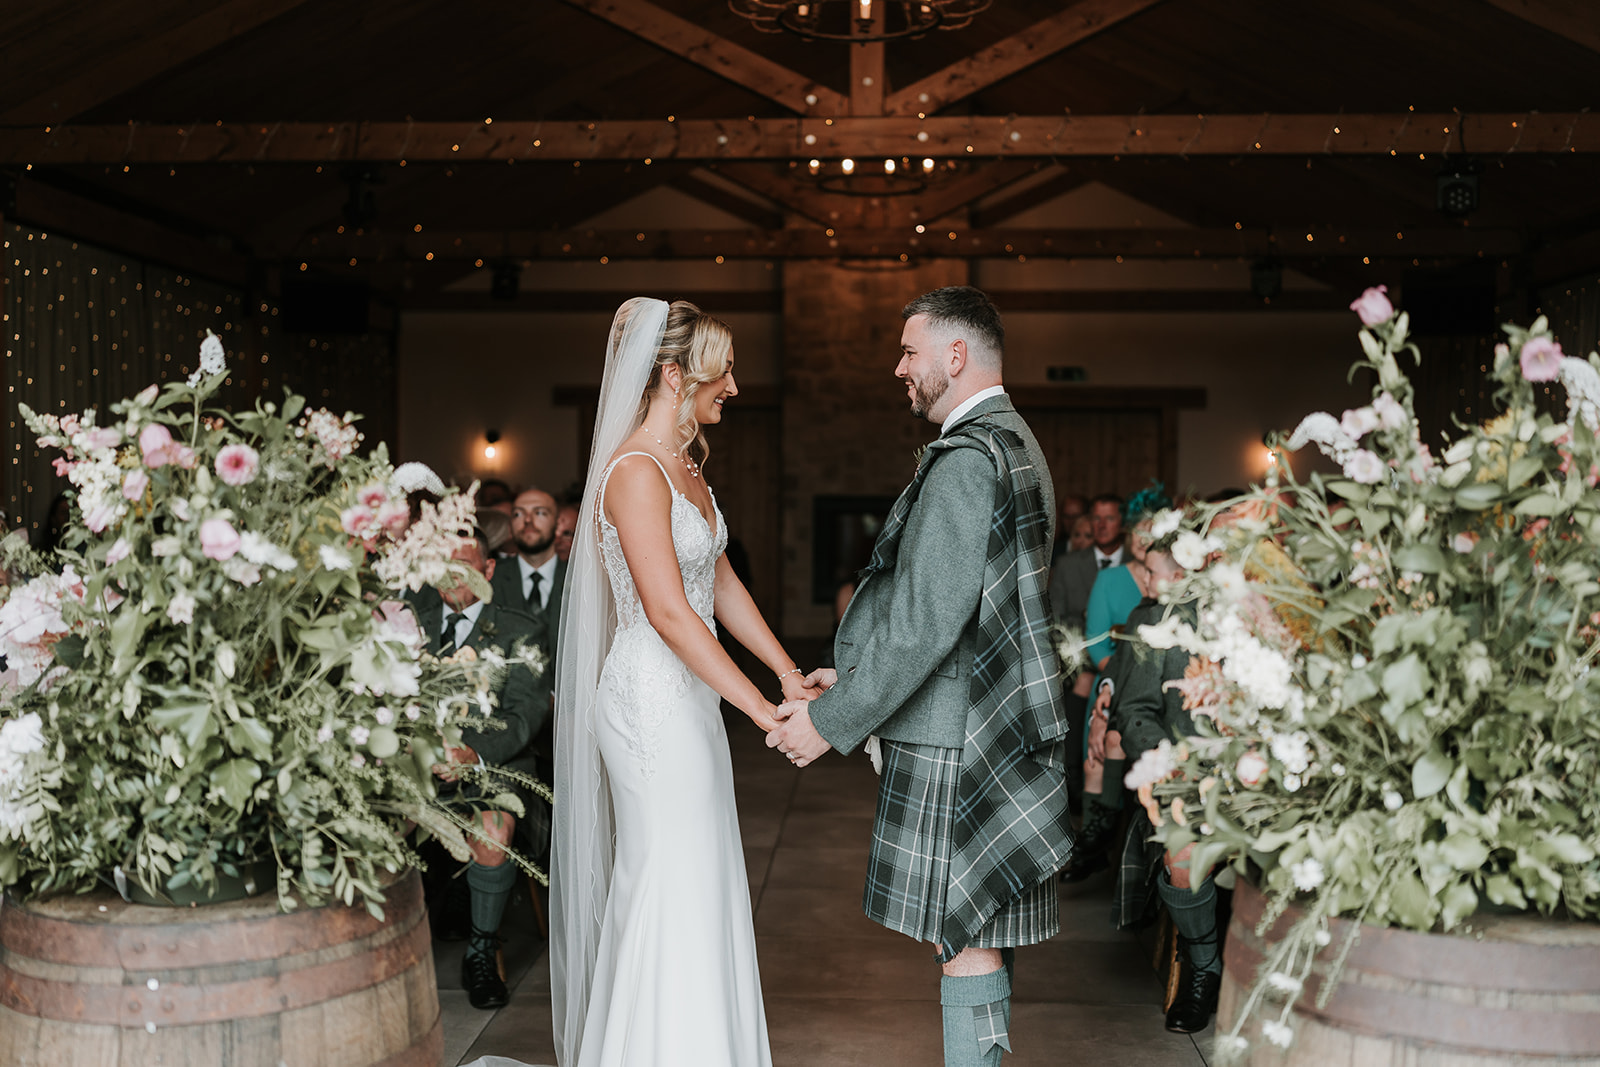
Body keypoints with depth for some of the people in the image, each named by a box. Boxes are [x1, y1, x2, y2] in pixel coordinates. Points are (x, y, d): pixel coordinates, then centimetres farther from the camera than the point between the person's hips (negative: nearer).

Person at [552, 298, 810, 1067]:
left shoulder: (685, 466, 13)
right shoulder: (635, 471, -17)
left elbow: (720, 584, 16)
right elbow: (668, 611, -23)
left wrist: (788, 672, 8)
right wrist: (761, 709, -21)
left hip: (689, 697, 10)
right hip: (654, 701, -10)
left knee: (700, 885, 15)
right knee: (673, 892, -2)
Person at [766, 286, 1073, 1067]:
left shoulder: (966, 460, -18)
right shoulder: (1014, 444, 15)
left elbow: (925, 621, -23)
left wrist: (833, 722, -16)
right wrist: (854, 675, 16)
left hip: (955, 740, -10)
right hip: (996, 731, 10)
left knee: (963, 939, -2)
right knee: (981, 936, 16)